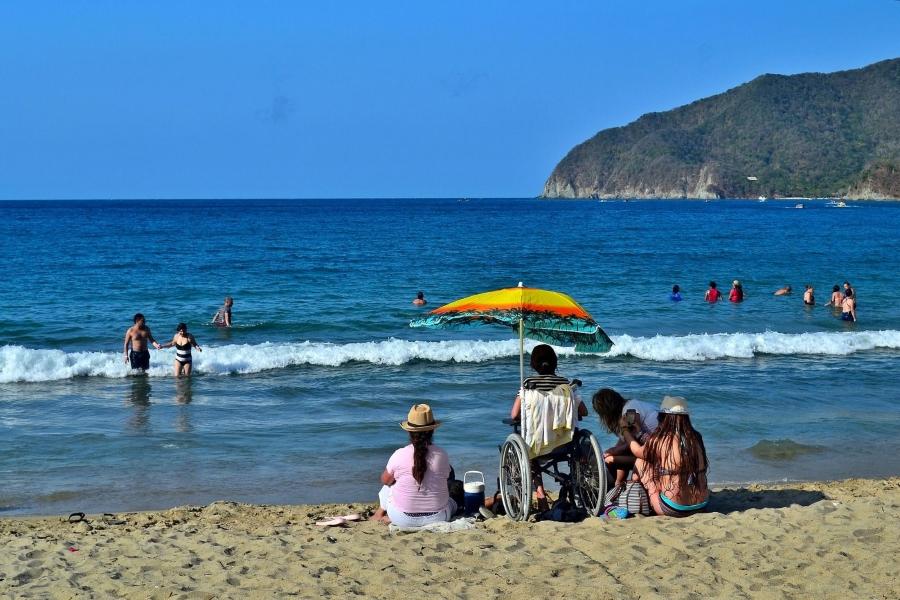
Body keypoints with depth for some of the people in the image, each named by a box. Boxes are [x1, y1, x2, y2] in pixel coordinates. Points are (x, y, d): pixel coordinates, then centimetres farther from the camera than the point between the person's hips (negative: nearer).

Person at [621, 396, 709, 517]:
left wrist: (625, 430, 28)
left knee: (641, 463, 12)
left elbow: (638, 451, 11)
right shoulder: (696, 438, 5)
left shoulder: (661, 441, -11)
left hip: (673, 509, -6)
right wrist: (639, 430, 32)